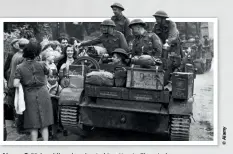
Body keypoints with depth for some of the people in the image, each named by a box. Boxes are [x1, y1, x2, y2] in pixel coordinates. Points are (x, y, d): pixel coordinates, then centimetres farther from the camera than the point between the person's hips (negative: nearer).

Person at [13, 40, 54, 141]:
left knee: (33, 125, 9)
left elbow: (15, 84, -15)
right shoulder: (41, 64, -6)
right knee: (44, 124, 10)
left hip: (30, 96, 0)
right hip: (43, 94, 0)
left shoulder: (20, 67, -7)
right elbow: (48, 73, 13)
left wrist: (22, 83, 5)